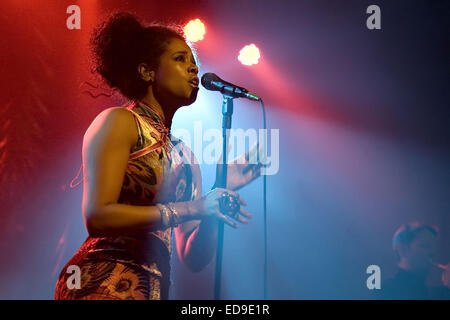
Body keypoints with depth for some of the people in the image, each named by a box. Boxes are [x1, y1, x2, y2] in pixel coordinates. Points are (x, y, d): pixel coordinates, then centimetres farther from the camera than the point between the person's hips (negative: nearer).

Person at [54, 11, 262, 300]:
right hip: (103, 283, -6)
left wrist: (221, 193, -3)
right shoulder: (119, 121, -2)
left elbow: (194, 259, 10)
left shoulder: (185, 156, 12)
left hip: (156, 287, 6)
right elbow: (97, 215, -14)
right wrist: (191, 208, -15)